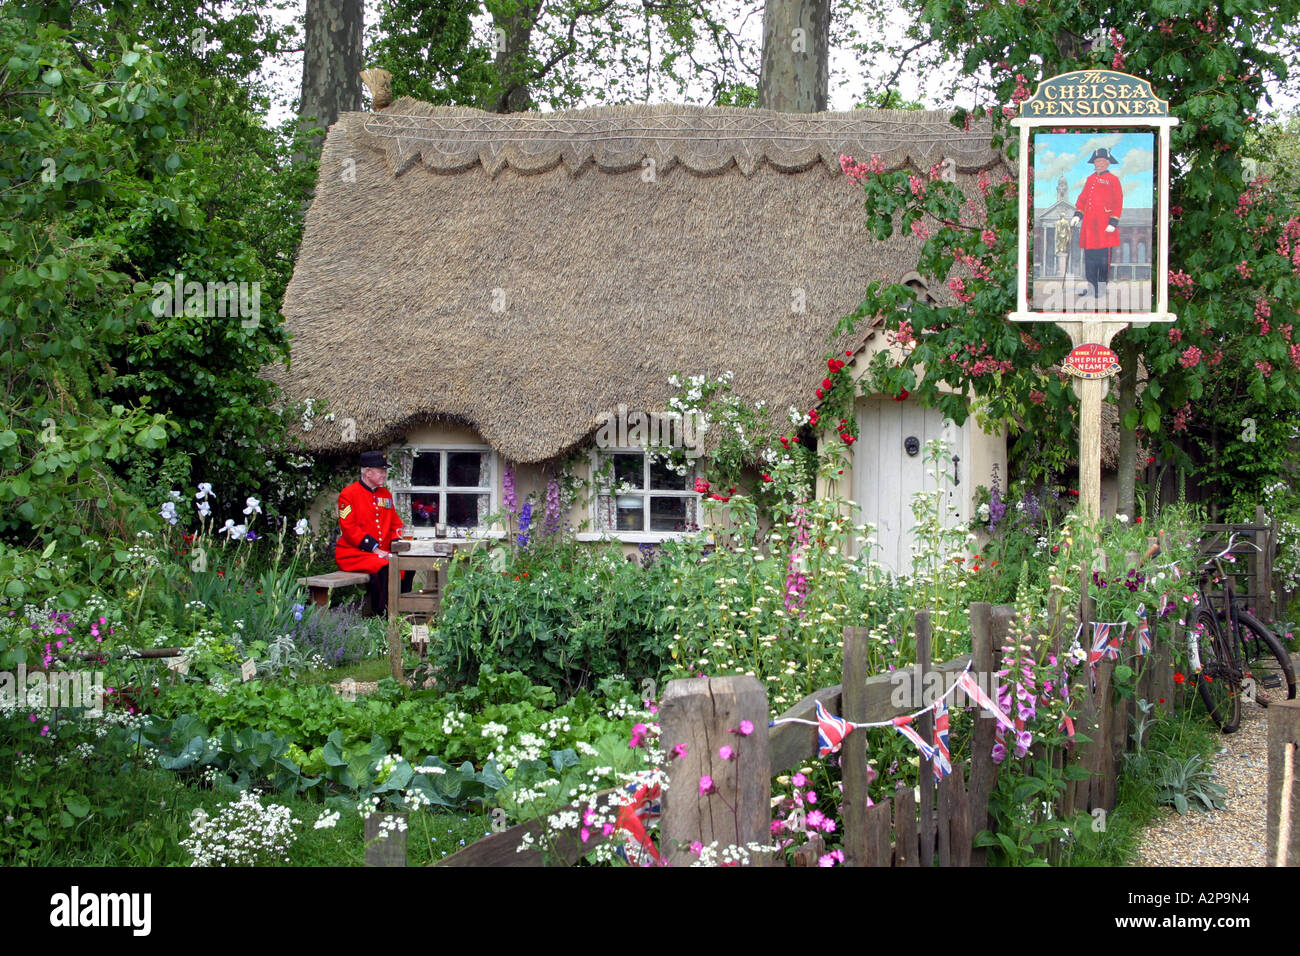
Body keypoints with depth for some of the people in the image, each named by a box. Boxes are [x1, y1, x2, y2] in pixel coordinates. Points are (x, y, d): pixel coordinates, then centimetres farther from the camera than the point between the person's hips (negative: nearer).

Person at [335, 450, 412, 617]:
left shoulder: (386, 495, 17)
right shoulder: (348, 494, -4)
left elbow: (396, 525, 19)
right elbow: (350, 529, -13)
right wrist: (375, 550, -19)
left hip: (382, 552, 7)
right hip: (353, 554, -7)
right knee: (384, 568, -34)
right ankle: (384, 615, -27)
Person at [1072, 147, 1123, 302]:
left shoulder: (1113, 180, -1)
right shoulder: (1090, 179, 17)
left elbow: (1118, 202, -5)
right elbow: (1083, 198, 21)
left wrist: (1113, 222, -11)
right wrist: (1078, 214, 8)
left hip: (1104, 225, -6)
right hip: (1089, 224, 6)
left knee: (1104, 257, -4)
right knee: (1089, 256, 4)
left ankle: (1102, 288, 0)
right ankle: (1090, 286, 9)